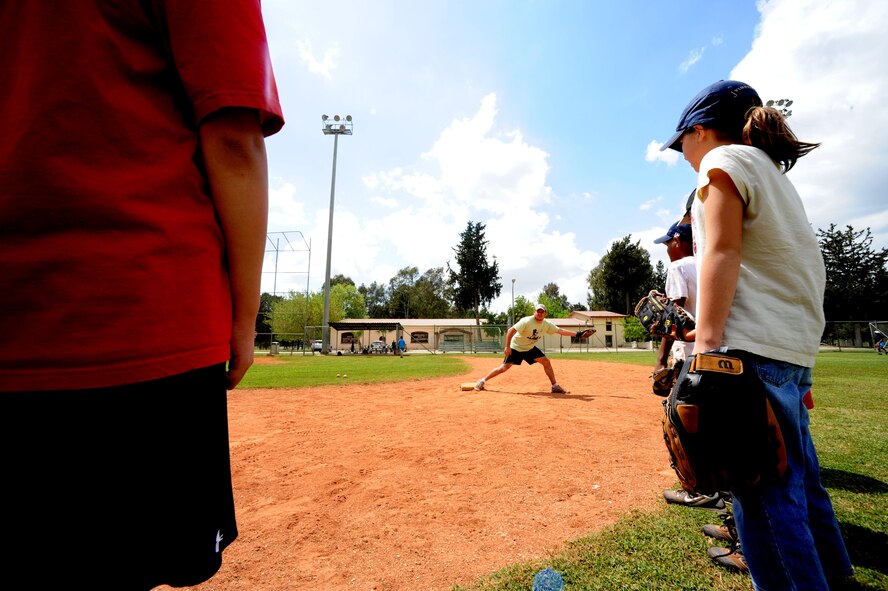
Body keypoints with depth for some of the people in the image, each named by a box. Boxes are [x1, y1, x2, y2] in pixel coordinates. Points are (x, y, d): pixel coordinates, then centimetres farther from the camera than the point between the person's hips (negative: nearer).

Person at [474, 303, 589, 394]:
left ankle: (555, 386, 7)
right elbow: (511, 330, -27)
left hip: (530, 348, 6)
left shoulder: (547, 324, -6)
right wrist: (507, 347, -29)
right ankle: (483, 381, 4)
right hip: (516, 348, -6)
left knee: (546, 362, -3)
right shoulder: (527, 321, -26)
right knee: (505, 367, -10)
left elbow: (560, 331, -1)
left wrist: (577, 334, -7)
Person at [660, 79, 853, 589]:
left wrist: (706, 346, -21)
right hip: (796, 348, 10)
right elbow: (806, 263, 22)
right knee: (797, 478, 21)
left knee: (764, 492, -4)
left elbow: (722, 253, -15)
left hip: (754, 345, -10)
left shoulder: (725, 159, 0)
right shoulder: (774, 172, 26)